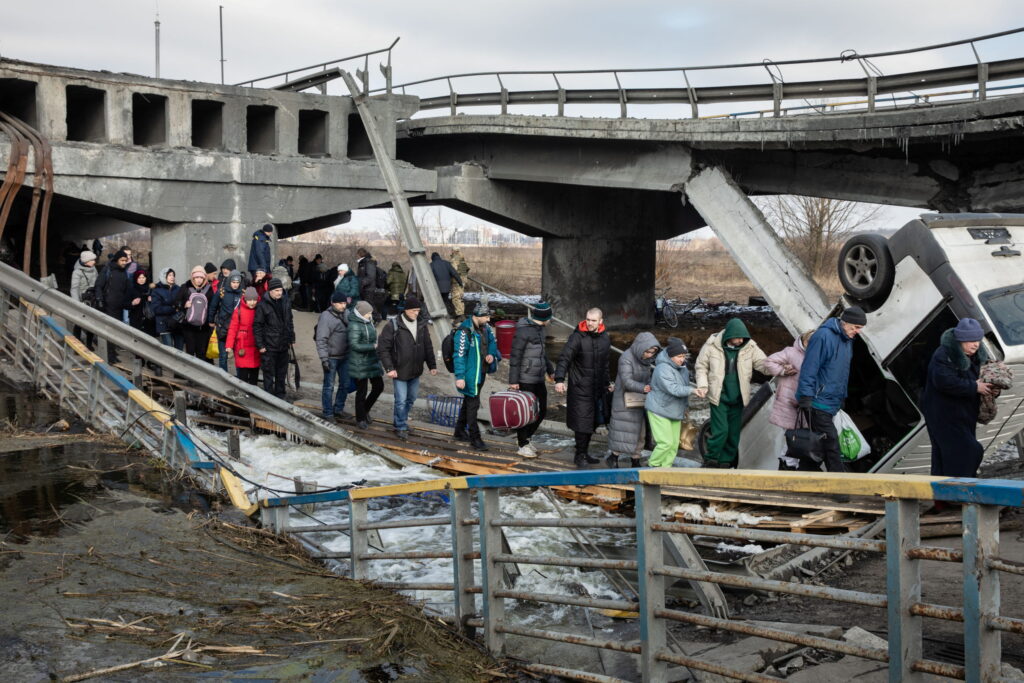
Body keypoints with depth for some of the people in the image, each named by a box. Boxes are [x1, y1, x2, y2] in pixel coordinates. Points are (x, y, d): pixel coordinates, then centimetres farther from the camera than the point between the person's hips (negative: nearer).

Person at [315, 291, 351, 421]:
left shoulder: (347, 314, 4)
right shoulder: (326, 317, -16)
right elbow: (321, 340, -18)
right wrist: (324, 358, -22)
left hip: (344, 356, 7)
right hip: (331, 357, -7)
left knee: (345, 384, 13)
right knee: (329, 386, 2)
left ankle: (338, 409, 28)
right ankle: (328, 413, 10)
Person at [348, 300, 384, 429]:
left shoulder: (368, 322, 8)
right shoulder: (354, 325, -17)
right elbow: (354, 345, -23)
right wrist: (373, 346, -21)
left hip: (372, 361, 8)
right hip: (360, 364, -8)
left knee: (378, 386, 9)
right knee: (361, 391, 1)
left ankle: (365, 409, 29)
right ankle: (360, 419, 14)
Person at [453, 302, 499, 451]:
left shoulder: (485, 328, 5)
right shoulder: (464, 331, -20)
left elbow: (492, 343, 22)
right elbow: (459, 355, -21)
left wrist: (492, 355, 0)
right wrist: (460, 377, -23)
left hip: (481, 373, 9)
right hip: (470, 374, -9)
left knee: (469, 402, 19)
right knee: (473, 404, -4)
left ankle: (460, 432, 33)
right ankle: (474, 438, 3)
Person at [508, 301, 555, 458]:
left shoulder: (539, 328, 11)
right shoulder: (523, 330, -17)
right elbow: (515, 356, -17)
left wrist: (550, 369, 31)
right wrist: (513, 380, -18)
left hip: (538, 378, 9)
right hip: (526, 379, -9)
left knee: (542, 409, 13)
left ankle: (525, 437, 29)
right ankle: (523, 446, 12)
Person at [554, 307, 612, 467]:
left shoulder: (605, 338, 8)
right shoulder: (577, 337, -12)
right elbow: (564, 358, -17)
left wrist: (607, 383, 26)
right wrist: (559, 379, -29)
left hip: (597, 388, 6)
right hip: (580, 388, -6)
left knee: (593, 421, 11)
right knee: (582, 421, -7)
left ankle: (584, 453, 22)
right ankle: (580, 455, 5)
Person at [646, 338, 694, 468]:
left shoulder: (682, 367, 8)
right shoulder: (663, 369, -22)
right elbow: (674, 389, -31)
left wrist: (685, 406, 23)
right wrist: (692, 390, -37)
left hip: (675, 412, 9)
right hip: (659, 411, -9)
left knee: (674, 444, 7)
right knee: (666, 442, -13)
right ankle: (652, 466, 5)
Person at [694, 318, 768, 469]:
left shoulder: (750, 347, -3)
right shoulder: (712, 345, -9)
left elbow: (763, 363, -4)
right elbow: (701, 366, 1)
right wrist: (703, 385, -12)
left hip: (737, 398, 3)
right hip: (719, 397, -3)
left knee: (734, 433, 9)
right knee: (720, 430, -11)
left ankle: (726, 463, 23)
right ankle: (710, 461, 6)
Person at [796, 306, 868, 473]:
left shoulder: (847, 339, 12)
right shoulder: (823, 336, -16)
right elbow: (809, 368, -18)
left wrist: (842, 397, 22)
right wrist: (806, 396, -21)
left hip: (832, 402, 9)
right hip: (819, 402, -9)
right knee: (831, 443, -10)